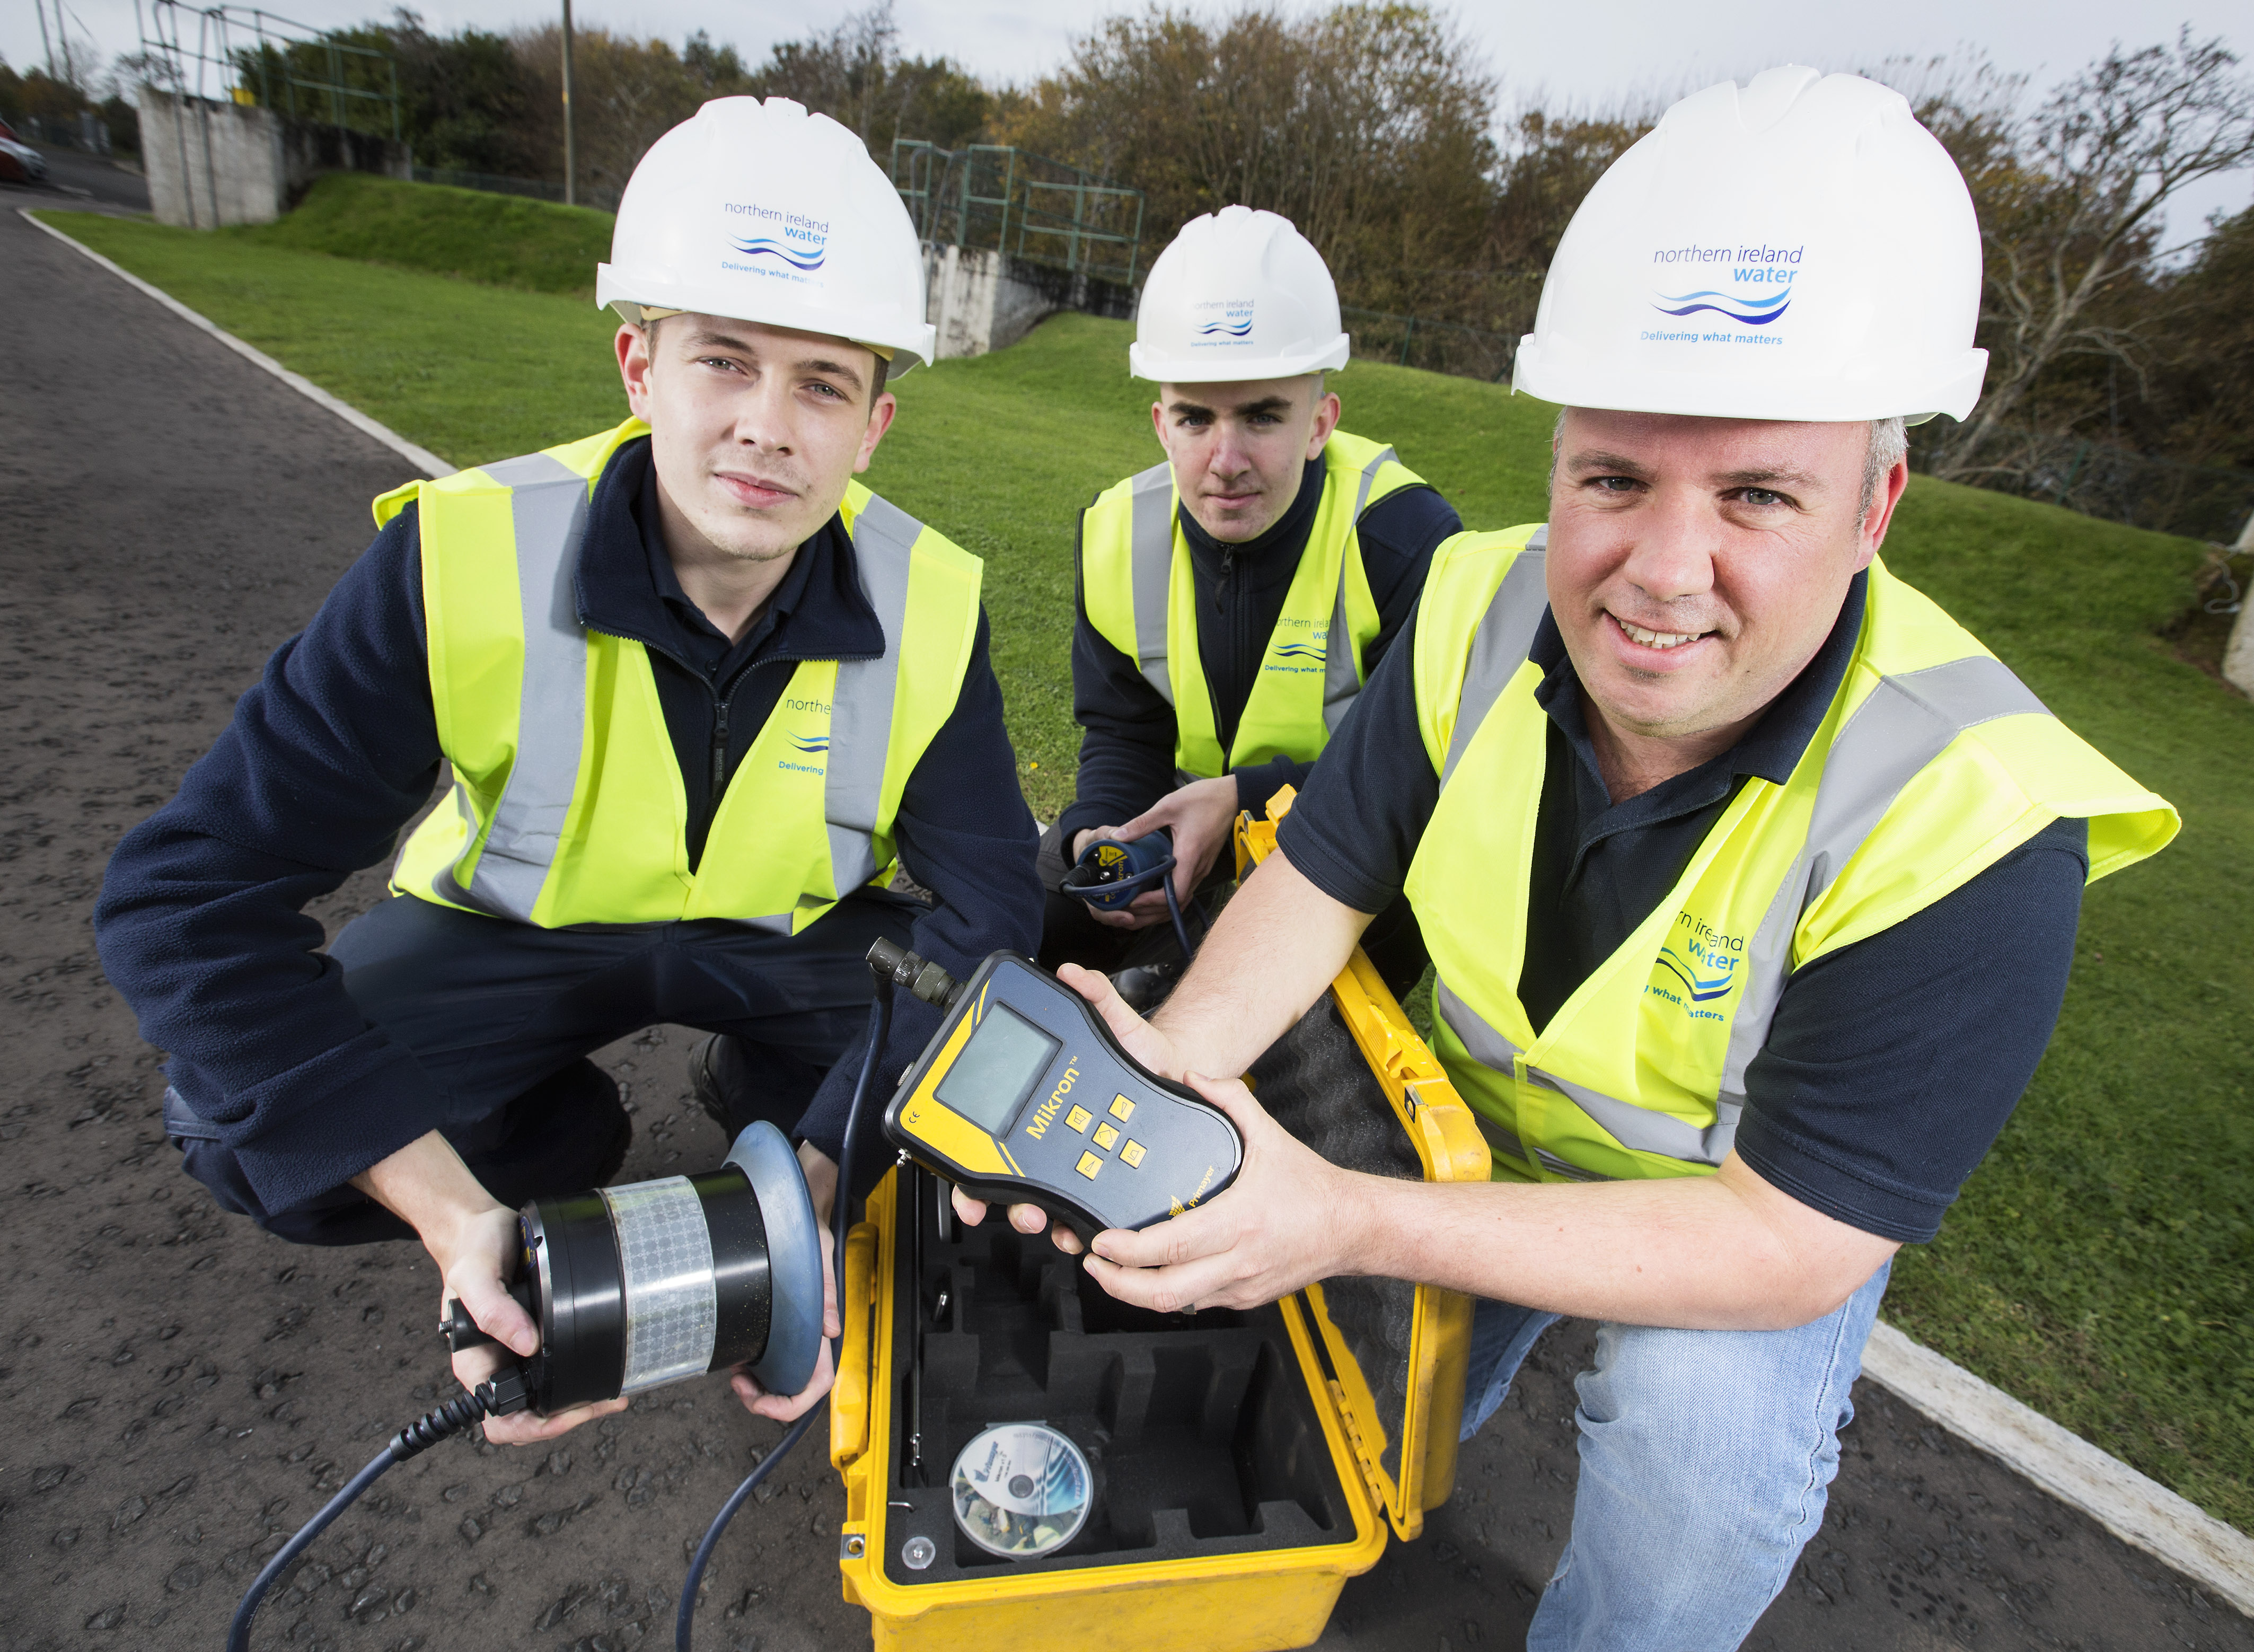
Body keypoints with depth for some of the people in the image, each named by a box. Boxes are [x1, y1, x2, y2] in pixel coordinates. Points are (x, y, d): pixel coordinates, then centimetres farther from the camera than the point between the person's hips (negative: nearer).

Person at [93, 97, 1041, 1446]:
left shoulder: (930, 606, -22)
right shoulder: (463, 560, -27)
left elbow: (986, 917, -18)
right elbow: (188, 897, -26)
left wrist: (817, 1194, -30)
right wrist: (456, 1213, -36)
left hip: (796, 933, 1)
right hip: (522, 929, 0)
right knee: (245, 1122, -24)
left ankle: (779, 1140, 10)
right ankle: (567, 1149, 8)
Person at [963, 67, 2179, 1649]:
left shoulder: (1966, 822, -33)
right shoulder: (1485, 611, -21)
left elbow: (1791, 1242, -30)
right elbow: (1323, 880, -13)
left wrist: (1353, 1227, -42)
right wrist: (1172, 1061, -33)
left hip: (1770, 1217, -2)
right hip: (1481, 1139, 3)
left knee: (1704, 1413, -29)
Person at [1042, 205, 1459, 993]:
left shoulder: (1406, 539, -22)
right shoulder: (1120, 534, -6)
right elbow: (1123, 739, 1)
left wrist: (1247, 798, -32)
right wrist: (1101, 838, -21)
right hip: (1196, 835, 5)